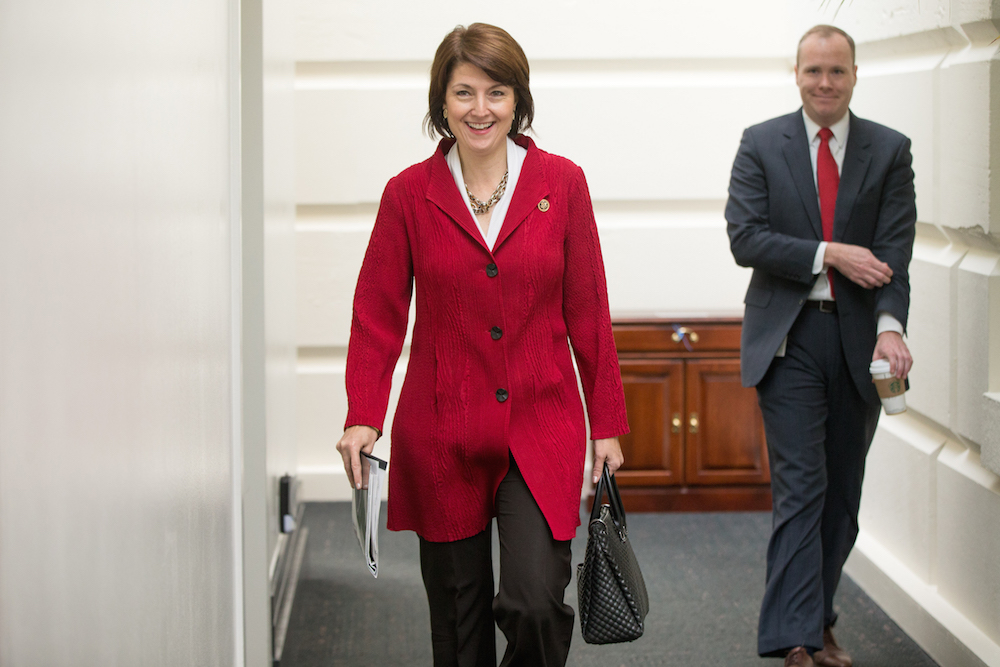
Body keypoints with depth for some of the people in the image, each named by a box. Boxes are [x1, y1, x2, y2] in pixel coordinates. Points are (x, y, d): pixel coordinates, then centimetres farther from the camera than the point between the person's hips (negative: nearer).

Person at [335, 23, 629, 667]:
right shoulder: (409, 193, 1)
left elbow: (588, 312, 5)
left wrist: (606, 422, 5)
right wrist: (363, 416, -11)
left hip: (541, 429, -1)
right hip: (441, 437, 1)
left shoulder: (562, 183, 1)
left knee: (535, 602, -15)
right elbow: (378, 317, 2)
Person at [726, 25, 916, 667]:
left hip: (860, 340, 2)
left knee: (843, 493, 9)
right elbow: (745, 238, -6)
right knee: (801, 487, -8)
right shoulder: (761, 145, 3)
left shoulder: (890, 150, 4)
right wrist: (830, 254, -15)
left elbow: (895, 248, -5)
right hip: (790, 337, -2)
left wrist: (890, 324, -21)